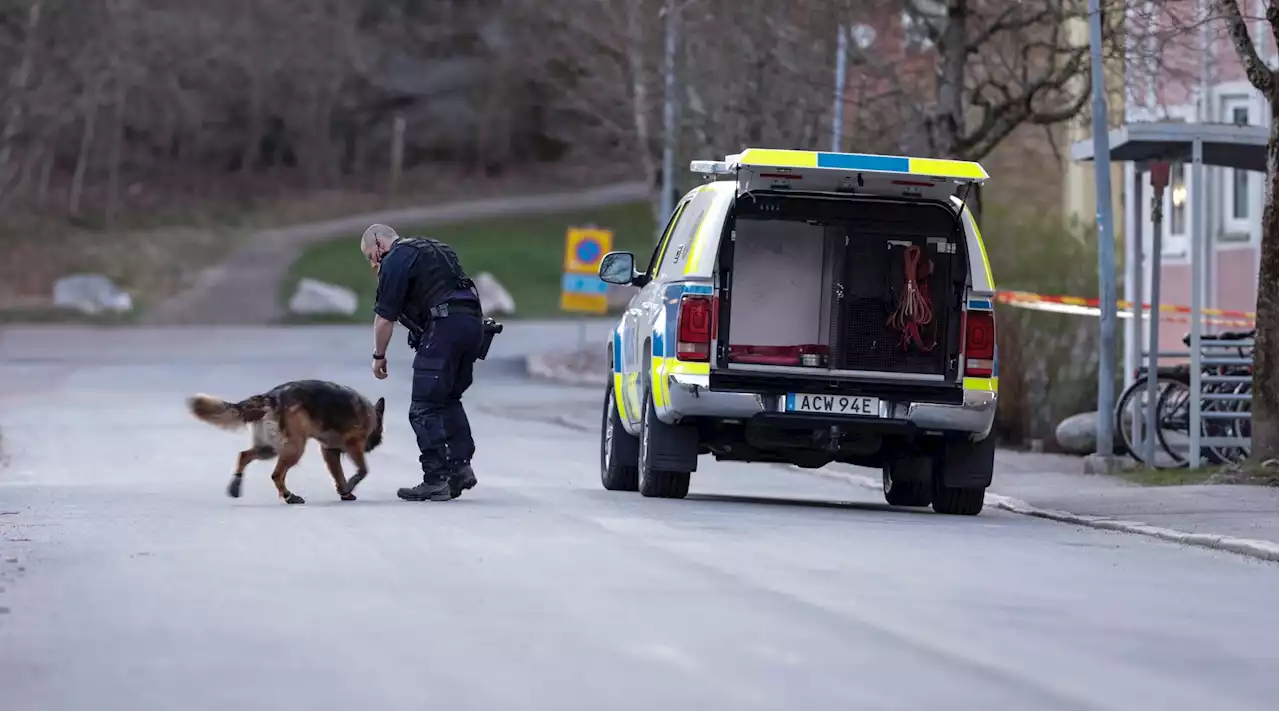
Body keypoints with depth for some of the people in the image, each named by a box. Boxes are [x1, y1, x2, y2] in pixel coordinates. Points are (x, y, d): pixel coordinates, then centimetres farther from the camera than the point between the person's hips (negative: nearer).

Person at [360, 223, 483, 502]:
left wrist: (379, 356, 11)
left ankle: (436, 480, -7)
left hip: (444, 325, -9)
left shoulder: (395, 260, 0)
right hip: (472, 321, 9)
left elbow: (385, 318, -2)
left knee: (424, 409, -3)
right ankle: (461, 466, 12)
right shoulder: (436, 249, 27)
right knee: (449, 399, 21)